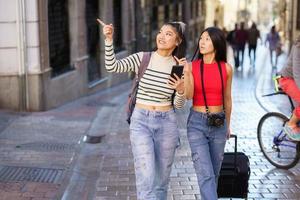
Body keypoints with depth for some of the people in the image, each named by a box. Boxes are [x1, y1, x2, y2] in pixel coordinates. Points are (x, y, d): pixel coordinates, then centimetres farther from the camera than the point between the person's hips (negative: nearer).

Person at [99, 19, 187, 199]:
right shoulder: (142, 58, -3)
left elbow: (178, 105, 4)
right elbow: (113, 67, -15)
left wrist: (181, 90, -16)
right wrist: (109, 40, -26)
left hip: (167, 123, 2)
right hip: (141, 121, -2)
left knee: (161, 179, 12)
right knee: (147, 179, -11)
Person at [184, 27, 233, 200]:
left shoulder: (226, 68, 0)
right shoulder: (192, 66, -4)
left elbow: (227, 98, 11)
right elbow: (188, 95, -15)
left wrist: (228, 125, 19)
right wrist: (186, 72, -28)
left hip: (219, 124, 2)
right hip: (197, 123, -2)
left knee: (214, 173, 13)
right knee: (205, 174, -10)